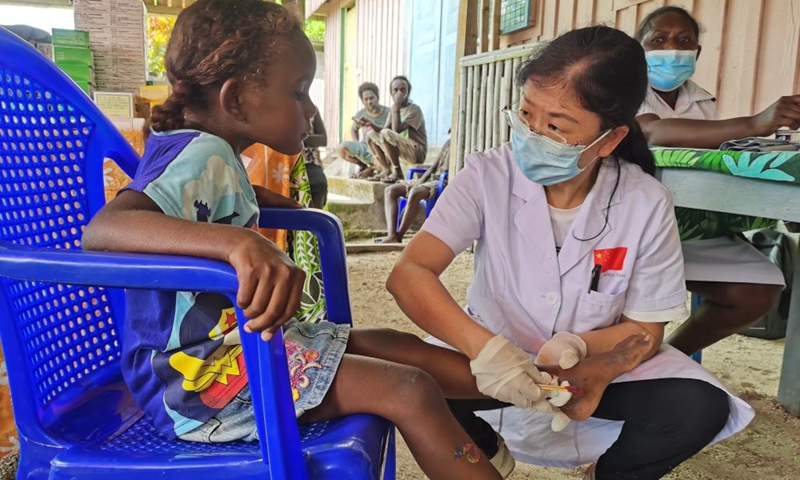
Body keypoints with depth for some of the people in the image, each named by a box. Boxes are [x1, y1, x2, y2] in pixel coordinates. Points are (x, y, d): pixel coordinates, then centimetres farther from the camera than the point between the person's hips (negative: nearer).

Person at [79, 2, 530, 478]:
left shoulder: (211, 153, 10)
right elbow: (102, 227, -39)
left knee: (392, 345, 10)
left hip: (233, 341, 10)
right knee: (411, 393, -18)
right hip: (197, 376, -10)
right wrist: (238, 242, -53)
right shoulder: (200, 154, -21)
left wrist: (253, 196, 25)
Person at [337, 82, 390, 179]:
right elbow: (353, 130, 20)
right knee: (342, 147, -24)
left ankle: (371, 168, 1)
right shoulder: (361, 114, 3)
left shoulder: (388, 113, -7)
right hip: (364, 147, 3)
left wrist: (372, 125, -25)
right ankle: (362, 166, 7)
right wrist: (356, 146, 5)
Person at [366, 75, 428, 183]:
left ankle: (397, 173, -18)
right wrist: (372, 125, -15)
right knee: (370, 135, 6)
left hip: (417, 152, -9)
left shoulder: (414, 109, -13)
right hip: (401, 149, 9)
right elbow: (383, 130, 4)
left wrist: (396, 106, -23)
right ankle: (386, 171, 0)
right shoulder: (394, 109, 12)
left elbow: (397, 130, -25)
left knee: (386, 134, -30)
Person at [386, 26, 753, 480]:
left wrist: (579, 348, -33)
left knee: (700, 408, -22)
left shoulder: (647, 203, -18)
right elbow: (409, 275, -30)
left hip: (602, 360, 1)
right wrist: (486, 349, -47)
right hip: (497, 353, 0)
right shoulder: (488, 176, -22)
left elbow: (644, 330, -10)